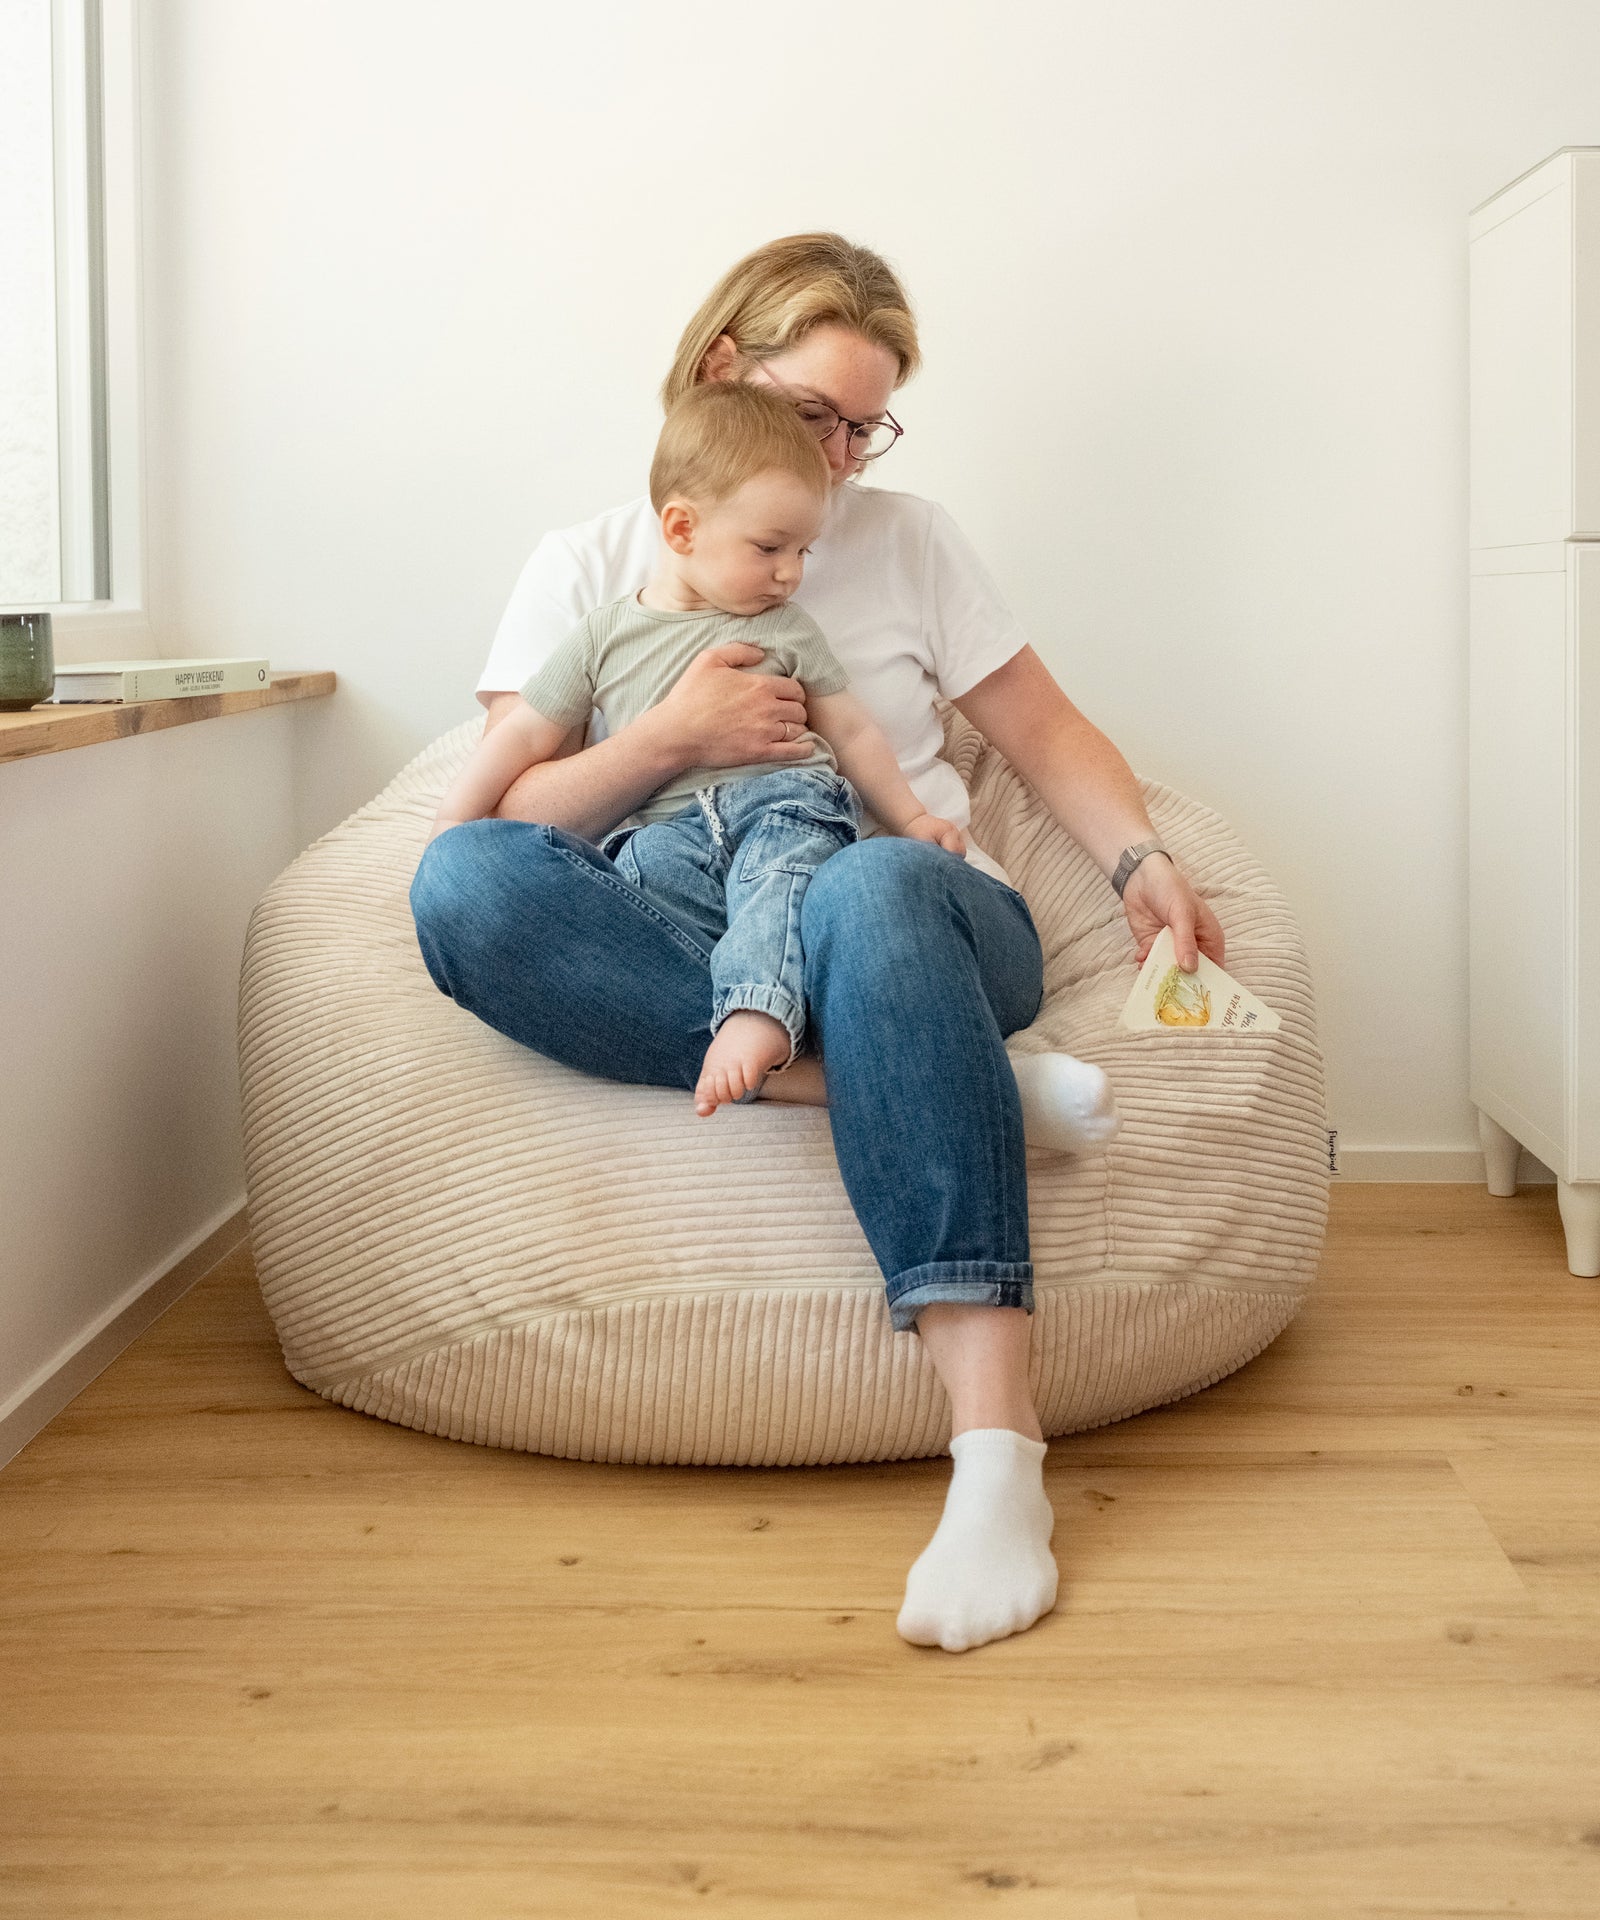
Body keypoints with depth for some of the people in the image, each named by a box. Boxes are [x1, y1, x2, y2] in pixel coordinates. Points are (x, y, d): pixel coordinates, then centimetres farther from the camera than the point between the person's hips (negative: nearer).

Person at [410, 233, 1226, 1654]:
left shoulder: (906, 539, 18)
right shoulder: (587, 569, 16)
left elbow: (1049, 736, 17)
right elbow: (512, 816, 6)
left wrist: (1142, 863, -2)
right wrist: (672, 736, -10)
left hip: (926, 924, 0)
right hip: (686, 955, 1)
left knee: (870, 889, -40)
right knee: (462, 882, -30)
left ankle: (999, 1448, -50)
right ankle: (937, 1080, -36)